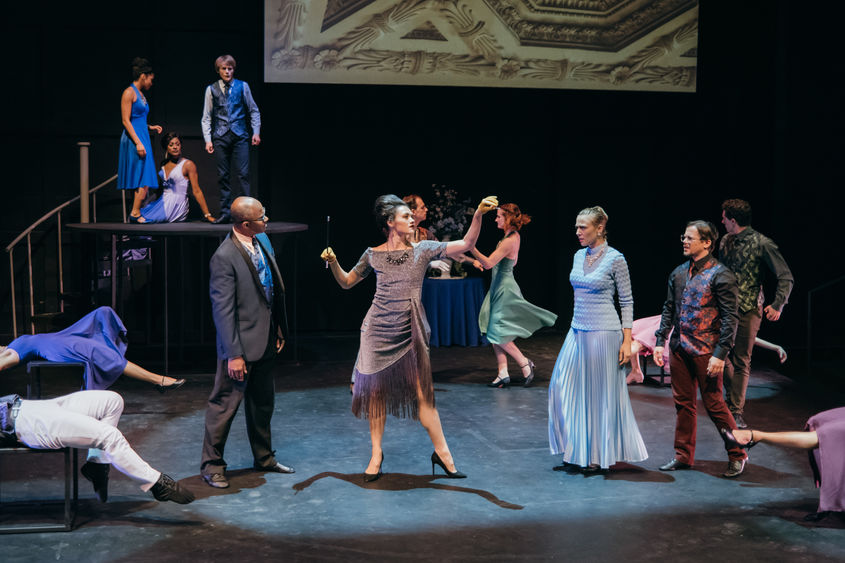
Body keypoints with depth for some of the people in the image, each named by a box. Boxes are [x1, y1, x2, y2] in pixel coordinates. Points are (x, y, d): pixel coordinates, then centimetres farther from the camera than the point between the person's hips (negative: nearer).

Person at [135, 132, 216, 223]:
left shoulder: (188, 164, -7)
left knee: (142, 220, -20)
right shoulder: (164, 164, 13)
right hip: (162, 202, 7)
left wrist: (207, 215, -14)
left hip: (177, 205, -7)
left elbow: (197, 191, -9)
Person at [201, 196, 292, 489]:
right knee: (225, 403, 1)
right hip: (242, 343, -8)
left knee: (263, 401, 19)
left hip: (266, 339, 8)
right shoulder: (225, 257, -20)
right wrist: (234, 354, -20)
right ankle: (212, 465, 15)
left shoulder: (263, 241, 5)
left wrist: (279, 329, 15)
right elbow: (222, 309, -19)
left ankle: (263, 457, 34)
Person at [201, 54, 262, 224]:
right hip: (220, 137, 1)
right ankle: (225, 213, 9)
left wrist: (256, 132, 2)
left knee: (242, 174, -8)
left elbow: (254, 111, 12)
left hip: (239, 135, -1)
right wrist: (207, 139, 1)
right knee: (223, 176, 3)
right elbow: (206, 117, 9)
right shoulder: (212, 89, 7)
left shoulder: (243, 86, 6)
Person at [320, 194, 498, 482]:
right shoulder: (373, 255, 2)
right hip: (378, 329, 1)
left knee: (423, 390, -1)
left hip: (410, 329, 0)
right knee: (376, 391, 5)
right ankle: (376, 454, 17)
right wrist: (333, 263, -5)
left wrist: (478, 214, -19)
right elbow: (346, 282, 13)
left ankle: (441, 452, 10)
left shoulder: (423, 250, 0)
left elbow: (466, 244, -8)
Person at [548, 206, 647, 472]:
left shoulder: (615, 259, -9)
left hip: (603, 333, -7)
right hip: (577, 332, 7)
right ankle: (576, 453, 16)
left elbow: (627, 302, -7)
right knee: (565, 390, 5)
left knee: (601, 394, 1)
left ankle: (600, 455, 13)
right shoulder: (579, 256, 10)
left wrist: (627, 341, -11)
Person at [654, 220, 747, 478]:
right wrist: (660, 341, 9)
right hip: (680, 348, 6)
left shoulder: (720, 274, -9)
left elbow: (730, 317, -11)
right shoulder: (678, 273, 10)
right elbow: (669, 309, 17)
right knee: (683, 402, 11)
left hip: (705, 350, -6)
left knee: (714, 404, -1)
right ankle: (683, 456, 22)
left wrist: (720, 353, -17)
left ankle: (737, 455, 14)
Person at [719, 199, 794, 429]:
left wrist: (777, 305, -13)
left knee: (741, 362, 0)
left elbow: (786, 277, -7)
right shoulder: (725, 241, 9)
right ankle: (735, 399, 25)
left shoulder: (761, 243, -9)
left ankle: (736, 411, 7)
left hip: (748, 310, -5)